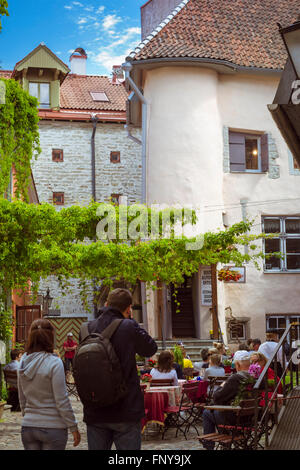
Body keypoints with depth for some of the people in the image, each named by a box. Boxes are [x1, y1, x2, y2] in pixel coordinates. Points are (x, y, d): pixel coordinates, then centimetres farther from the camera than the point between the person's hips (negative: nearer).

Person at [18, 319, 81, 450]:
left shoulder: (23, 363, 3)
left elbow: (22, 399, 12)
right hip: (52, 428, -5)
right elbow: (61, 401, -14)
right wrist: (73, 427, -6)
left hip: (28, 427, 5)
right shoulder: (54, 363, -14)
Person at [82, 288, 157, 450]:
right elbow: (151, 349, 2)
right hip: (125, 412, -4)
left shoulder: (88, 328, -1)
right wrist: (131, 320, 5)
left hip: (94, 412, 4)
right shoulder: (129, 327, -13)